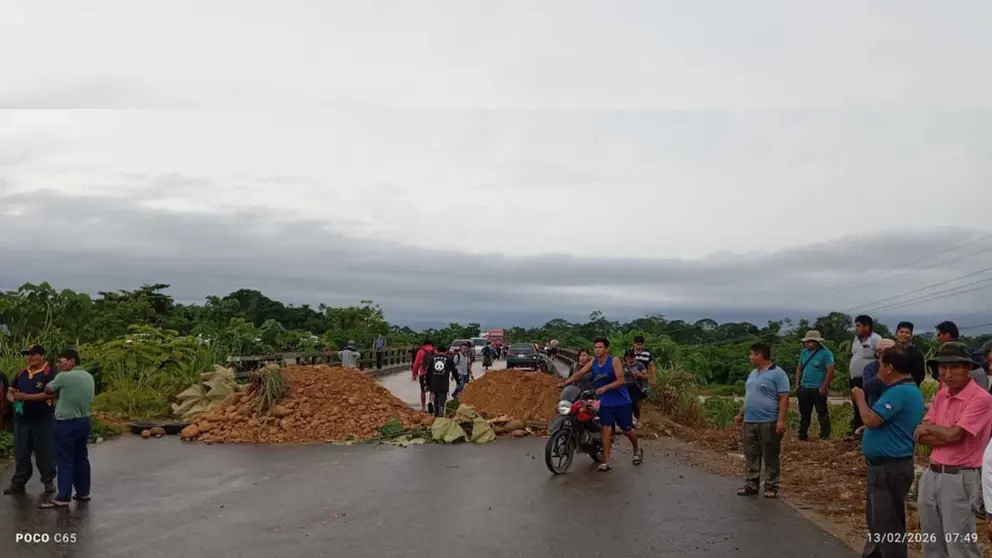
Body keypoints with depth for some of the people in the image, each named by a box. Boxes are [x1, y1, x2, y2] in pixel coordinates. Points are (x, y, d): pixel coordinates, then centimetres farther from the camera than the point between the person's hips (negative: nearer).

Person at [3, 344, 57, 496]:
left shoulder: (49, 373, -8)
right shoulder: (21, 373, 13)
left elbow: (48, 394, -20)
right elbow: (10, 392, 17)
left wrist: (26, 397, -24)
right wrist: (14, 399, -6)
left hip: (43, 420, -6)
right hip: (21, 420, 6)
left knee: (45, 453, 3)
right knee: (21, 453, 12)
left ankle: (48, 481, 15)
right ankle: (18, 482, 21)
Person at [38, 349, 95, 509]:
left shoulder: (63, 377, -15)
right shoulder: (89, 377, 8)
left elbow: (48, 390, 0)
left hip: (67, 423, -7)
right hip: (84, 421, 7)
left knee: (65, 460, -3)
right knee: (81, 457, 14)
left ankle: (62, 498, -2)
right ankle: (83, 492, 19)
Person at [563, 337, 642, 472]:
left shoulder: (614, 361, -15)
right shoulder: (592, 363, 0)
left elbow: (620, 381, -21)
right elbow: (579, 374, -9)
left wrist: (605, 388, -32)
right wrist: (566, 382, -24)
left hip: (621, 401, -3)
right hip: (605, 402, 3)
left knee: (627, 430, 8)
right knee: (606, 429, -7)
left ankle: (637, 450, 37)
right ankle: (607, 461, -2)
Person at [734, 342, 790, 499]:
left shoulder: (777, 373, -10)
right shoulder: (753, 373, 16)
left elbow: (784, 398, -14)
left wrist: (781, 420, -20)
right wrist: (741, 414, 21)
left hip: (768, 422, -8)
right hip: (749, 422, 8)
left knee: (770, 456, 2)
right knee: (751, 456, 10)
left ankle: (771, 486, 11)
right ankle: (751, 484, 17)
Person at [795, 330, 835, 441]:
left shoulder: (825, 353, -10)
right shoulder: (804, 352, 9)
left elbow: (830, 371, -13)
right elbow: (799, 368, 16)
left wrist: (823, 387, -16)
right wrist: (797, 384, 9)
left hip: (818, 389, -6)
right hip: (804, 388, 6)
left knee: (822, 414, 3)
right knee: (804, 414, 14)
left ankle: (825, 436, 10)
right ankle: (802, 435, 24)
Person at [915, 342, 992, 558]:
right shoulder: (941, 395, 9)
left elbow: (953, 434, -22)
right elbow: (920, 436, 3)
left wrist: (929, 428, -3)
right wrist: (945, 434, -15)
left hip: (960, 478, -7)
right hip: (932, 474, 7)